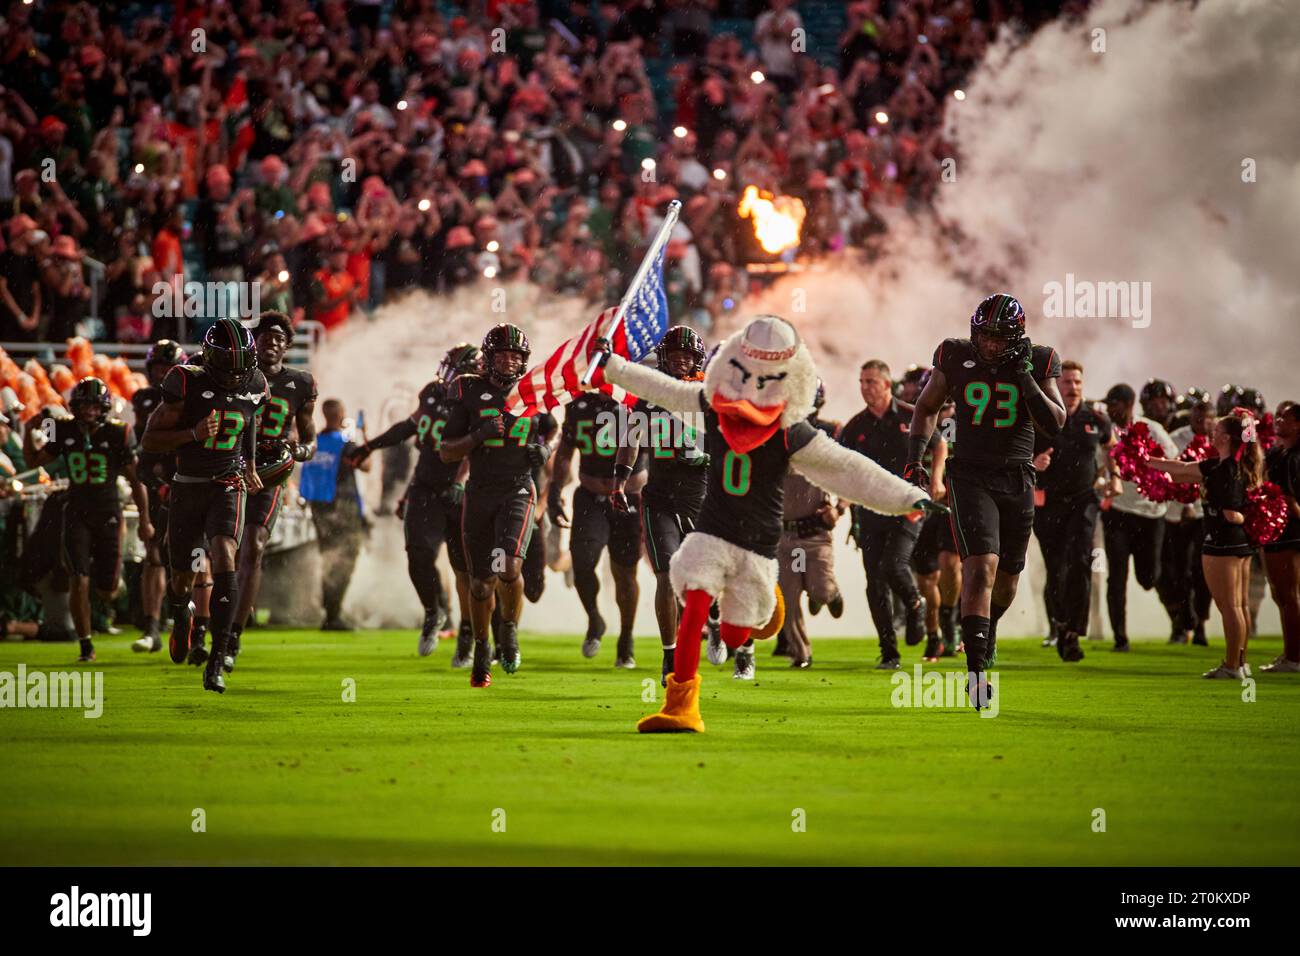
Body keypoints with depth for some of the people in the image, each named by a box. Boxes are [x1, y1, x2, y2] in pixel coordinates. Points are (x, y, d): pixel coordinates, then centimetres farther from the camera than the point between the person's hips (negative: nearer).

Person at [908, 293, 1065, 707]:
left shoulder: (1038, 364, -3)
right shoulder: (957, 357, -4)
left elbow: (1055, 425, -9)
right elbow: (927, 408, 12)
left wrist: (1026, 379, -18)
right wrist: (915, 458, 2)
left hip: (1017, 480, 3)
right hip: (971, 475, -3)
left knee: (1007, 578, 14)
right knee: (982, 567, -20)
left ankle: (987, 627, 47)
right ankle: (976, 668, -24)